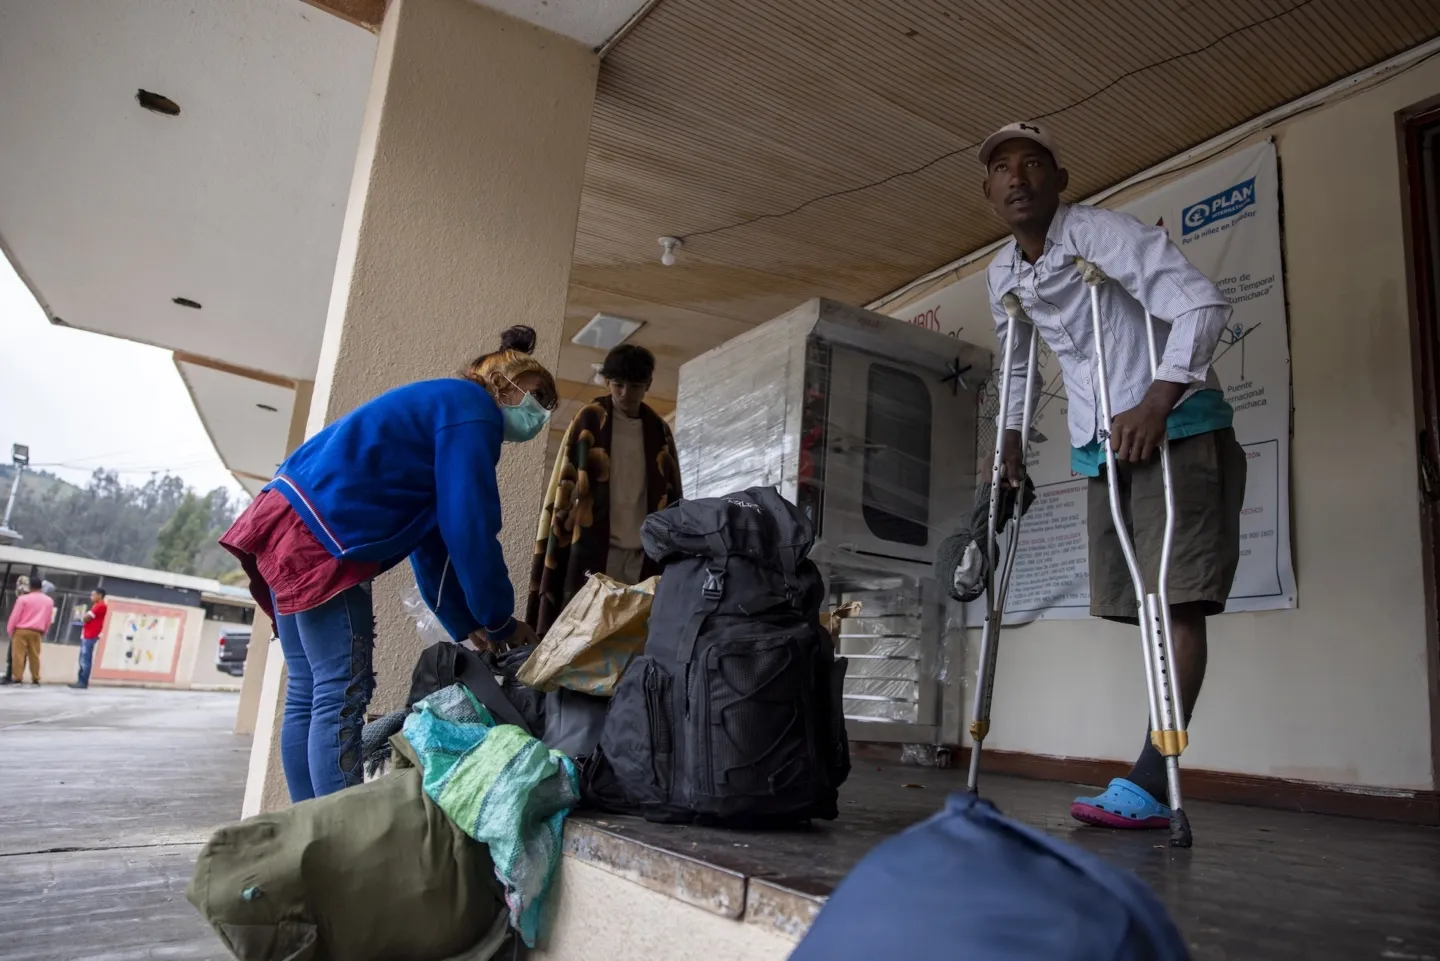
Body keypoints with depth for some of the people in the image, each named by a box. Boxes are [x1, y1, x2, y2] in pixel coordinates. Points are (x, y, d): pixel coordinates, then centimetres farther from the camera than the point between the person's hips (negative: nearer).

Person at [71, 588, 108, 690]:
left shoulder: (101, 606, -12)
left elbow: (86, 618, -14)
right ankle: (80, 681, 14)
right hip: (86, 636, 11)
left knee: (85, 661, -10)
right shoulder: (97, 606, 22)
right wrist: (85, 617, 2)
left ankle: (83, 682, -9)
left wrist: (84, 617, 6)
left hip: (90, 636, -11)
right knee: (83, 660, 11)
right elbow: (87, 618, 22)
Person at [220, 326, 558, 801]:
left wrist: (468, 624, 22)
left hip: (290, 528, 11)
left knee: (309, 696, 9)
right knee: (342, 695, -9)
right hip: (320, 536, -11)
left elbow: (432, 541, 24)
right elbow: (468, 529, -12)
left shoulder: (441, 406, 25)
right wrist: (500, 622, -1)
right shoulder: (471, 409, -5)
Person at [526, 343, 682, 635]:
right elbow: (565, 485, 0)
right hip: (594, 544, -3)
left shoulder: (659, 431, 14)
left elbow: (670, 493, 15)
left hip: (642, 550, 3)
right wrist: (564, 533, -10)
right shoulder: (589, 422, 4)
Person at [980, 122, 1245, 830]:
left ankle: (1150, 785, -15)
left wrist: (1156, 402, -32)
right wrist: (1011, 436, 17)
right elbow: (1017, 359, 25)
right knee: (1148, 604, 7)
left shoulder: (1102, 233, -13)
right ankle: (1153, 785, 12)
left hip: (1175, 427, -7)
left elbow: (1203, 306, -21)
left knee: (1178, 598, -13)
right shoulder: (1002, 274, 10)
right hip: (1102, 448, 7)